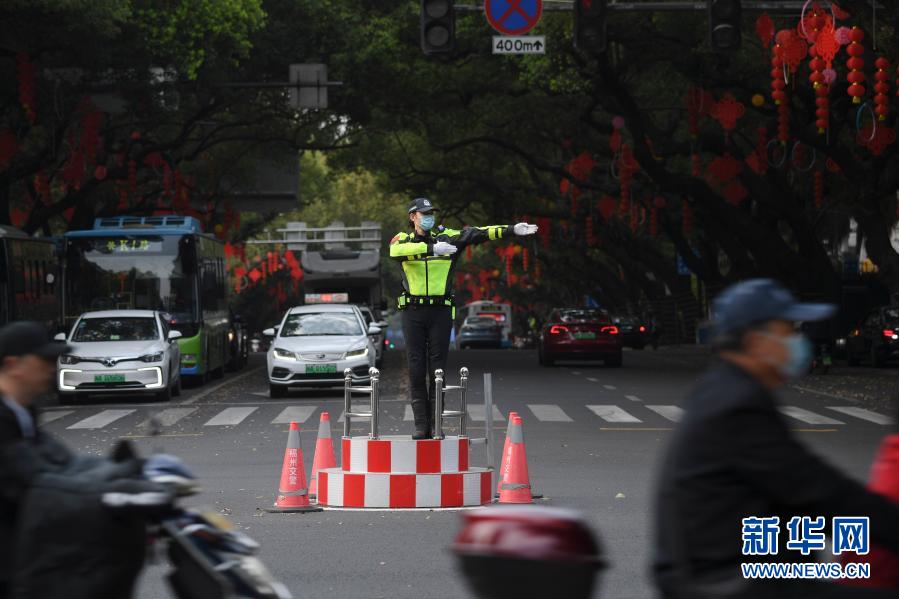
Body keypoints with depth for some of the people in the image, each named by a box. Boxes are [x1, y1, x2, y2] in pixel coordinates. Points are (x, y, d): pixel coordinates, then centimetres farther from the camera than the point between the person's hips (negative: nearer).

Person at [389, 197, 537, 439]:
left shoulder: (447, 237, 6)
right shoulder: (402, 240, 4)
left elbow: (478, 234, -4)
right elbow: (397, 251, -21)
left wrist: (512, 230, -16)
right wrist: (433, 249, -30)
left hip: (441, 311, 1)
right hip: (413, 311, 0)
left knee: (438, 368, 2)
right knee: (416, 369, -1)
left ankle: (436, 424, 7)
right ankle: (421, 424, 3)